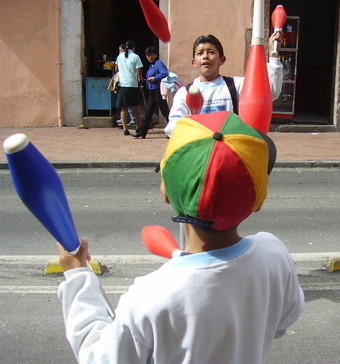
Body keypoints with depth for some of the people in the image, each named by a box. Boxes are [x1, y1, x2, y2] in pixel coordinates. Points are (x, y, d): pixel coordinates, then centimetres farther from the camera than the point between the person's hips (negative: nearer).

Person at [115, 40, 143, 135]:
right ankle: (139, 127, 22)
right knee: (136, 106, 14)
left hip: (122, 84, 2)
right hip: (132, 84, -2)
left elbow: (117, 69, 16)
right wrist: (140, 77, 12)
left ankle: (125, 129, -5)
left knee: (123, 108, 3)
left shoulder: (120, 56, 6)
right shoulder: (135, 57, -5)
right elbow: (139, 72, -9)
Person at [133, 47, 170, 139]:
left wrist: (154, 78, -20)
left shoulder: (158, 63, -10)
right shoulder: (151, 65, 17)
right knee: (148, 112, 11)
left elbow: (165, 73, -26)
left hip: (158, 91, -9)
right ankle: (141, 132, 16)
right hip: (151, 92, 9)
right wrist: (145, 81, 7)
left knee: (165, 112, -4)